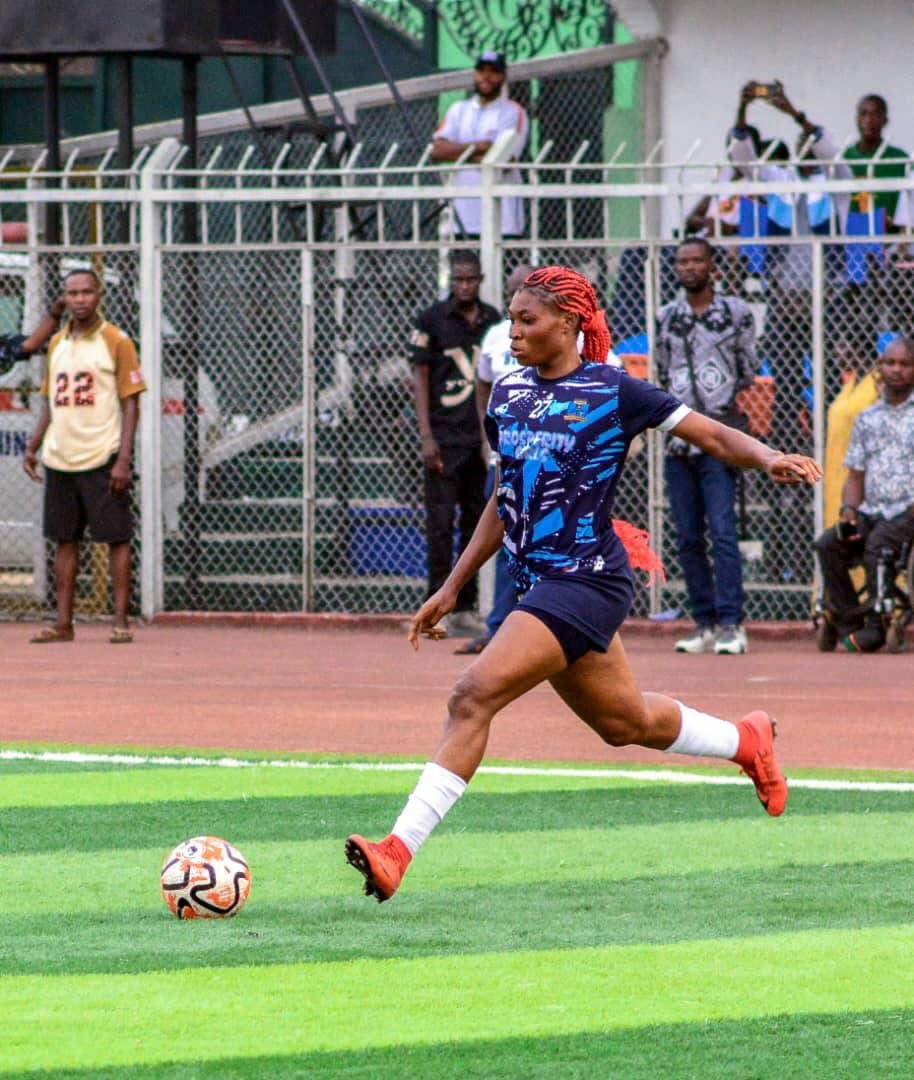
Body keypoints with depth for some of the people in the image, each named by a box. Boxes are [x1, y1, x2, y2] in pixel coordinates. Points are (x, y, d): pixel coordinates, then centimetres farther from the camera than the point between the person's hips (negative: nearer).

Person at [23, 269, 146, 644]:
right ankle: (63, 623, 11)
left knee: (116, 539, -3)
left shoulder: (115, 341, -3)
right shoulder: (57, 344, 13)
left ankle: (120, 621, 0)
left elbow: (131, 403, -6)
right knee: (64, 539, 7)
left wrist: (123, 459, -14)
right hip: (59, 458, 6)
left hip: (103, 460, -6)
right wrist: (32, 447, 10)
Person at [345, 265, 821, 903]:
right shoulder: (509, 394, 10)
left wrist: (771, 460, -24)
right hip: (540, 581, 8)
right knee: (625, 723, 20)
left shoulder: (613, 391, -8)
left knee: (474, 696, -21)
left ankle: (399, 851, -23)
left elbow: (712, 435, -4)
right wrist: (454, 587, 20)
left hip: (587, 581, -8)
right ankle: (747, 740, 46)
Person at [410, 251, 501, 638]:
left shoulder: (493, 321, 9)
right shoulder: (432, 319, -2)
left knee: (476, 523, 6)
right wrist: (426, 436, -10)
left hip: (484, 438, 4)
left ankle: (466, 608, 11)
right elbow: (420, 378, -2)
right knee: (440, 523, -6)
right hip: (445, 438, -4)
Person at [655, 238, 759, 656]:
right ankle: (704, 624, 10)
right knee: (687, 538, 4)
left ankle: (730, 624, -14)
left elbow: (748, 372, 7)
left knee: (722, 532, -13)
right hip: (678, 438, 4)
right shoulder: (666, 317, 13)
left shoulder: (736, 312, 3)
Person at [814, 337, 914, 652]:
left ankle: (875, 627, -25)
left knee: (878, 545, -33)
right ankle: (847, 619, -14)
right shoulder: (866, 419, 20)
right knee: (828, 544, -20)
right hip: (870, 510, 5)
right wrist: (848, 510, -1)